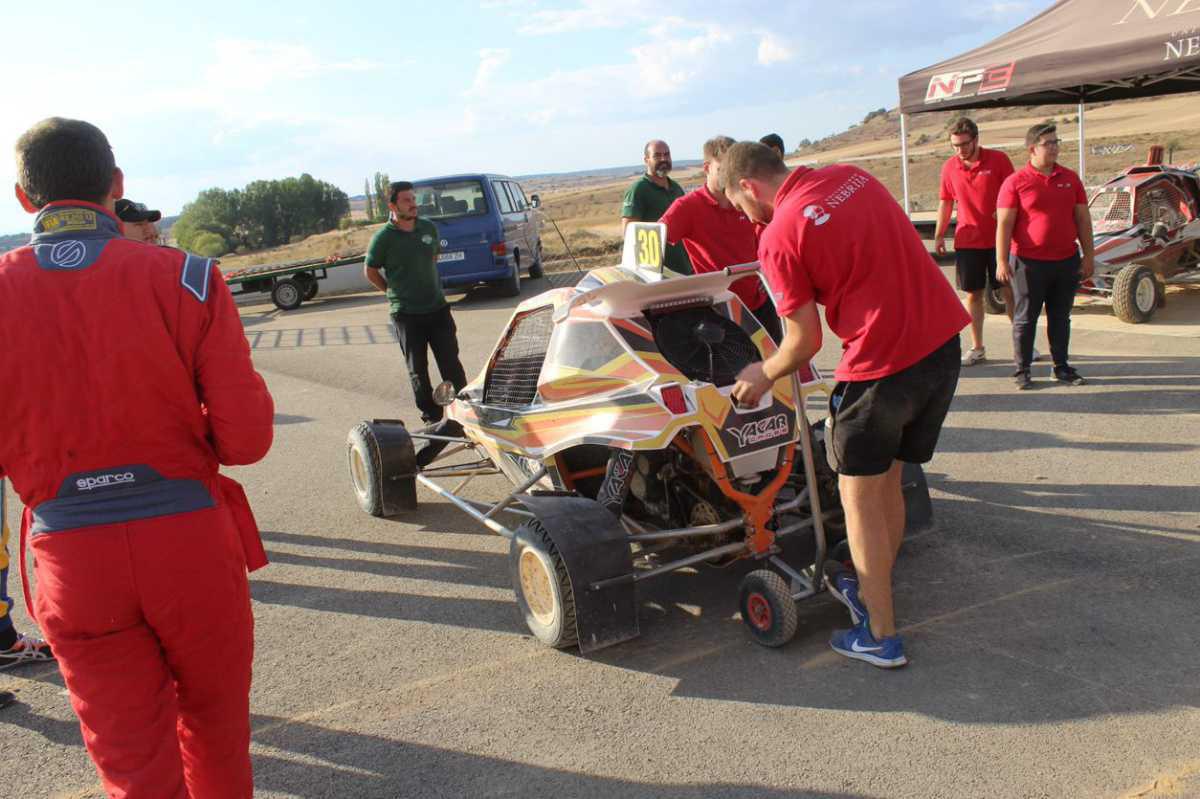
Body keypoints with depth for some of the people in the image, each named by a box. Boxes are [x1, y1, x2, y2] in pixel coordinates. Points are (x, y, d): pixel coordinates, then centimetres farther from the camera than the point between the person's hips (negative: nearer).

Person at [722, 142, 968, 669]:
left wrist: (764, 376, 11)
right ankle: (871, 590, 38)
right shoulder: (852, 176, 10)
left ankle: (881, 636, 15)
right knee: (887, 481, 22)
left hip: (882, 361, -8)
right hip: (944, 343, 8)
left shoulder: (779, 235, -11)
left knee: (859, 496, 8)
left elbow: (805, 342, -8)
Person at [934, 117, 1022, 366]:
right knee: (973, 294, 7)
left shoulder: (998, 159, -5)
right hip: (967, 241, 2)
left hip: (998, 239, -2)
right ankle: (977, 348, 15)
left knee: (1009, 292, 4)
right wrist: (939, 235, 7)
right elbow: (945, 202, 11)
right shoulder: (949, 167, 3)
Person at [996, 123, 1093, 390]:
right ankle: (1022, 370, 12)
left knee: (1061, 317, 12)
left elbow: (1083, 219, 12)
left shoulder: (1070, 179, 9)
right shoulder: (1015, 182, -5)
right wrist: (1002, 261, -15)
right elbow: (1004, 224, -8)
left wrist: (1088, 255, 7)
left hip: (1067, 261, 5)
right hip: (1029, 262, -4)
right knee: (1025, 318, 3)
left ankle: (1062, 367, 22)